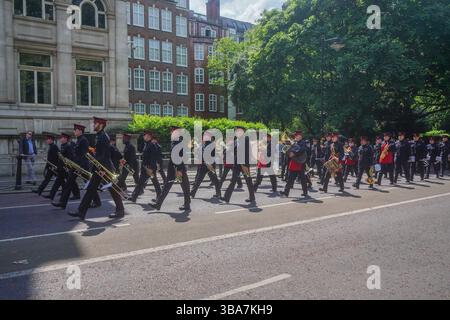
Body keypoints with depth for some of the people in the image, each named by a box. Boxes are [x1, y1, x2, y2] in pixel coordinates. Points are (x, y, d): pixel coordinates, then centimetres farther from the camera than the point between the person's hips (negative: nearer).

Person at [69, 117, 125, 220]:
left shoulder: (103, 136, -14)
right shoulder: (99, 136, 15)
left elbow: (105, 154, -20)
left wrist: (103, 169, -23)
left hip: (105, 168, -10)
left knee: (113, 189, 0)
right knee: (91, 189, 7)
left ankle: (120, 211, 13)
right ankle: (81, 212, 10)